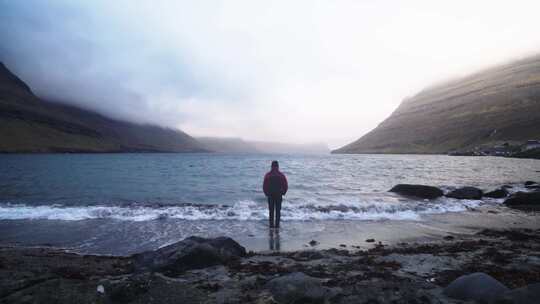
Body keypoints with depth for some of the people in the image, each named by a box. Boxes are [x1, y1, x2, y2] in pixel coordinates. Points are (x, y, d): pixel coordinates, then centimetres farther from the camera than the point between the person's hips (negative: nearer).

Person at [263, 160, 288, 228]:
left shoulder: (267, 175, -8)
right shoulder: (281, 175, -7)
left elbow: (264, 186, -6)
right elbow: (286, 186, -5)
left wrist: (266, 193, 9)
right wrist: (283, 193, 11)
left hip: (270, 195, 0)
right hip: (279, 195, 0)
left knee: (271, 211, 10)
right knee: (278, 211, 9)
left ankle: (271, 225, 12)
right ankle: (277, 225, 10)